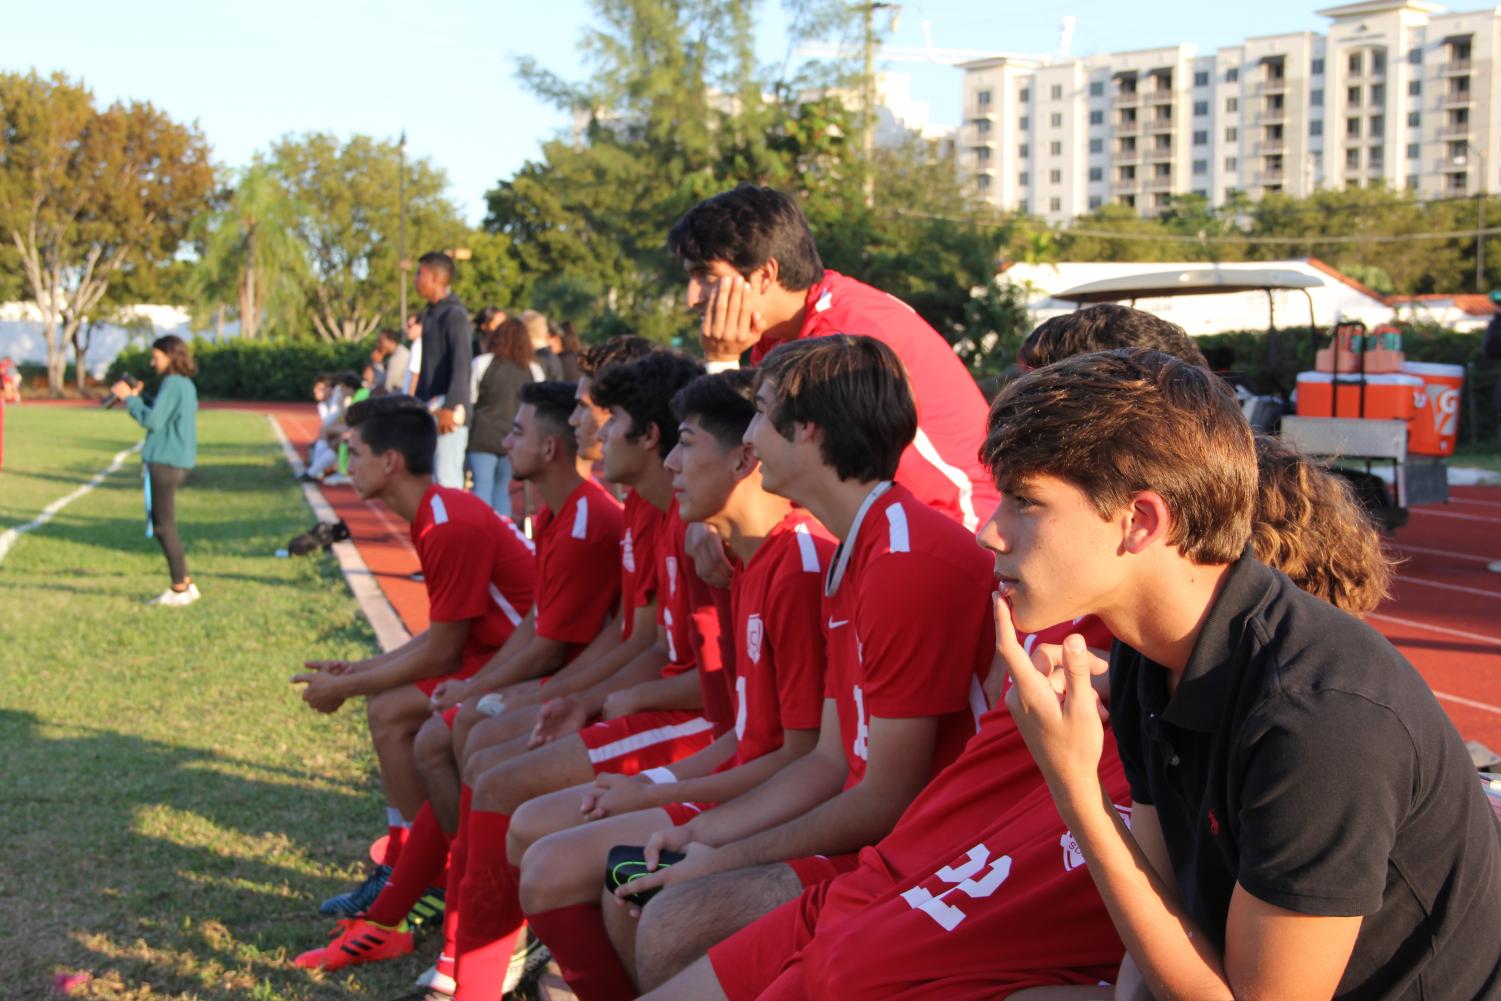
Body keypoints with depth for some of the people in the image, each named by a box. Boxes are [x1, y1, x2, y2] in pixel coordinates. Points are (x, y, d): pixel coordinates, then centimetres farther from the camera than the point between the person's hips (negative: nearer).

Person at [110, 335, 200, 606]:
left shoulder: (172, 384, -14)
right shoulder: (187, 385, 15)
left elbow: (153, 421, -19)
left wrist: (129, 398, -8)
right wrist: (136, 398, 15)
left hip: (165, 461, -10)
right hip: (180, 461, 10)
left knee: (164, 526, -3)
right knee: (162, 525, 15)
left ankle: (180, 589, 0)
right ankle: (184, 584, 17)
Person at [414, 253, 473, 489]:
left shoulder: (454, 314, -11)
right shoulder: (430, 313, 17)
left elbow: (461, 365, -21)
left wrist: (450, 407, -28)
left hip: (449, 413, -9)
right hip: (429, 410, 9)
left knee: (447, 479, -10)